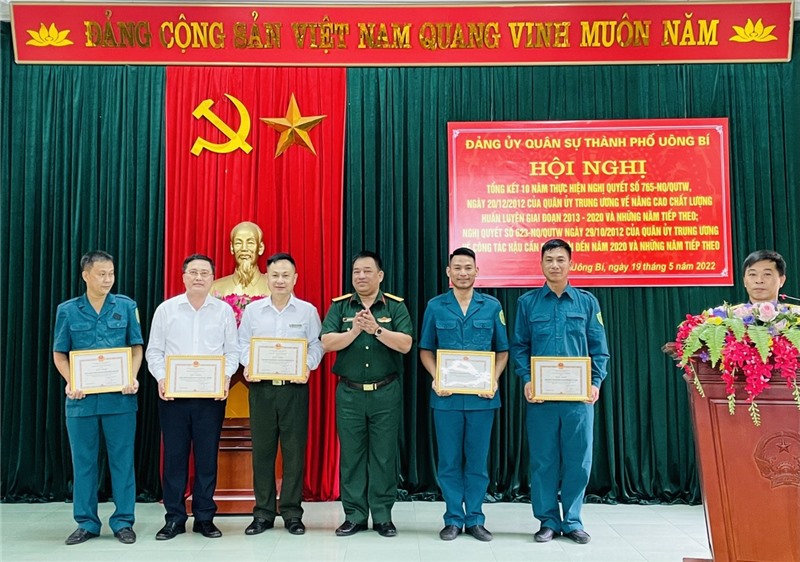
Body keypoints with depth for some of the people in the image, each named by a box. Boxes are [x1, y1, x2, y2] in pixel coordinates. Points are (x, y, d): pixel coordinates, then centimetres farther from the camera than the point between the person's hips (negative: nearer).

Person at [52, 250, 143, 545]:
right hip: (81, 398, 1)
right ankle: (86, 522, 22)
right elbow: (59, 355, 7)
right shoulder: (67, 310, 3)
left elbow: (136, 348, 6)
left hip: (120, 397, -1)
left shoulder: (126, 306, 2)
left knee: (122, 459, 5)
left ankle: (123, 521, 16)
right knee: (83, 461, 9)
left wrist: (133, 378, -10)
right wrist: (71, 383, -9)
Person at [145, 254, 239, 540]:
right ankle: (174, 518, 16)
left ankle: (204, 517, 17)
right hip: (172, 394, 0)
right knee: (174, 455, 5)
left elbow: (232, 351, 6)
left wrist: (226, 376, -11)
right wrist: (161, 378, -9)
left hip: (211, 395, 0)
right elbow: (154, 351, 6)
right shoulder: (166, 309, 5)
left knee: (207, 456, 5)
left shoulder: (224, 310, 5)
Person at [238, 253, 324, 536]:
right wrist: (247, 365, -9)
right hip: (261, 387, 1)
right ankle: (263, 513, 17)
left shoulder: (308, 311, 4)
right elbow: (243, 343, 9)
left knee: (294, 450, 2)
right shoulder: (253, 310, 8)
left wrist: (307, 366, -14)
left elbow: (316, 345, 3)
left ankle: (292, 513, 14)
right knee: (262, 450, 6)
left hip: (295, 388, -1)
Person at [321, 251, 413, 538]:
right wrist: (354, 331, -20)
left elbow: (405, 344, -10)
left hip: (386, 392, -1)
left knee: (384, 455, 5)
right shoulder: (339, 306, 5)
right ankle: (354, 516, 18)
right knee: (351, 455, 7)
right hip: (349, 393, 1)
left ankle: (382, 516, 17)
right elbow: (327, 343, -6)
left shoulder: (395, 306, 1)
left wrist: (376, 329, -20)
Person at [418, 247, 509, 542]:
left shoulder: (492, 306, 3)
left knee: (478, 460, 7)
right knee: (449, 460, 7)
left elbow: (502, 351, 7)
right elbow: (425, 350, 7)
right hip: (446, 396, 0)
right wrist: (437, 378, -8)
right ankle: (453, 519, 19)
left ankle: (475, 519, 20)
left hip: (481, 396, 0)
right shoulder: (435, 306, 3)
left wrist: (494, 379, -8)